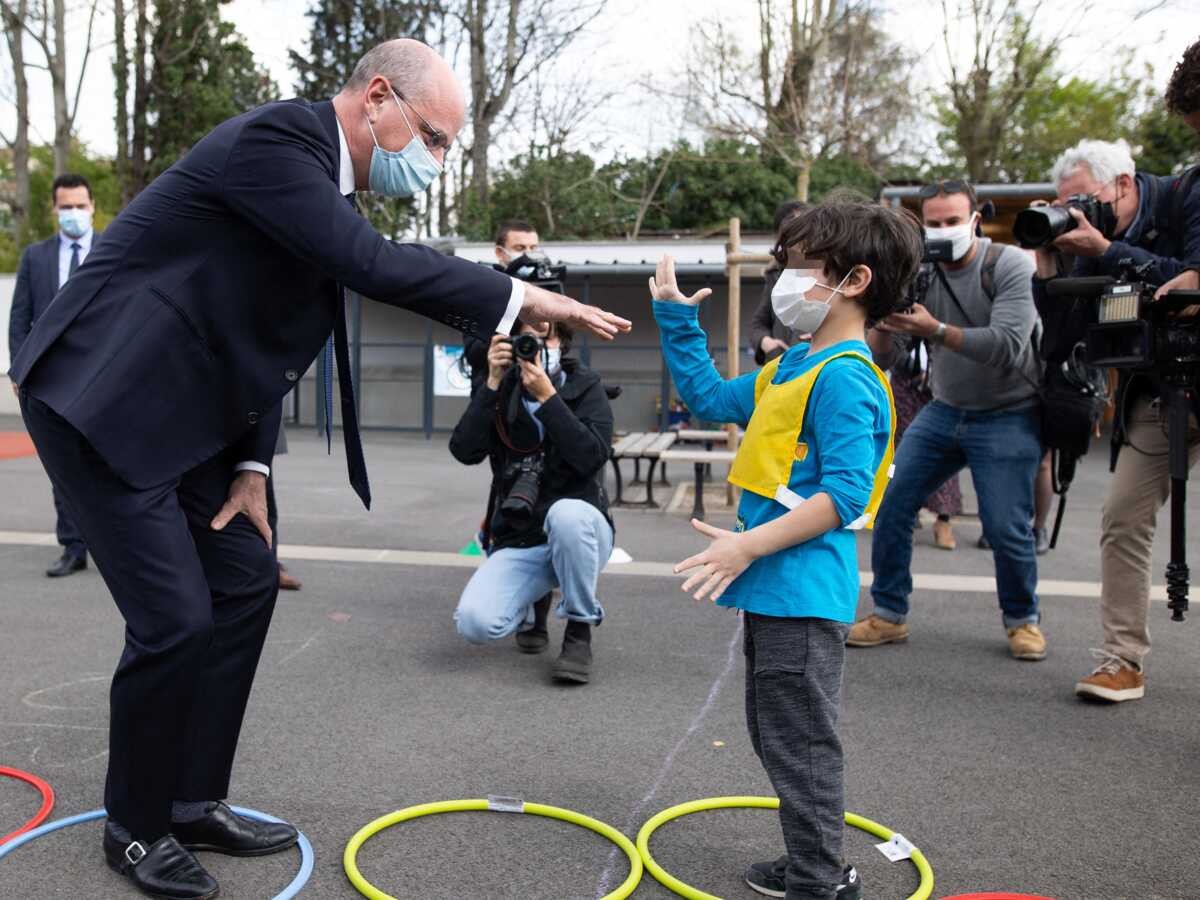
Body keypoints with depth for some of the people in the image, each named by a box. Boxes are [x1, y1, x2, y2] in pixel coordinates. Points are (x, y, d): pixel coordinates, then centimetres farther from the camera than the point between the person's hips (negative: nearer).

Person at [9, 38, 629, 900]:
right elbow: (375, 265, -30)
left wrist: (252, 465, 6)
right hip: (104, 400, -10)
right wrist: (521, 298, -23)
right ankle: (135, 826, 16)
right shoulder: (275, 139, -19)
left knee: (245, 580, 10)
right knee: (176, 617, -9)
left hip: (182, 411, 10)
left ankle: (193, 801, 25)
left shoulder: (324, 176, 10)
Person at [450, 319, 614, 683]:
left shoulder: (586, 387, -4)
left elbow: (592, 457, -21)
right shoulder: (503, 390, 3)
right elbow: (465, 451, -12)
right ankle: (533, 602, 15)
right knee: (474, 622, -23)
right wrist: (492, 384, -19)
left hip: (578, 532, -2)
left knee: (566, 513, -39)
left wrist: (547, 396, -26)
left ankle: (579, 632, -14)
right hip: (518, 543, 2)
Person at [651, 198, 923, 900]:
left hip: (804, 593, -11)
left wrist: (749, 546, -26)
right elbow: (711, 397, 25)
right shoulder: (794, 367, 13)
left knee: (800, 744, 2)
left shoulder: (846, 377, -17)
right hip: (775, 590, 11)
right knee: (779, 737, 21)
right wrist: (677, 320, 19)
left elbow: (844, 495, -23)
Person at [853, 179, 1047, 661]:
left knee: (1006, 529, -9)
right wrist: (884, 326, -28)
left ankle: (1022, 619, 18)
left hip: (1007, 417, -4)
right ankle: (889, 614, 12)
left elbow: (1007, 346, -27)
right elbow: (891, 350, -5)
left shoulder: (1012, 266, -15)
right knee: (892, 504, -3)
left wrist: (936, 330, -37)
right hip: (943, 411, 5)